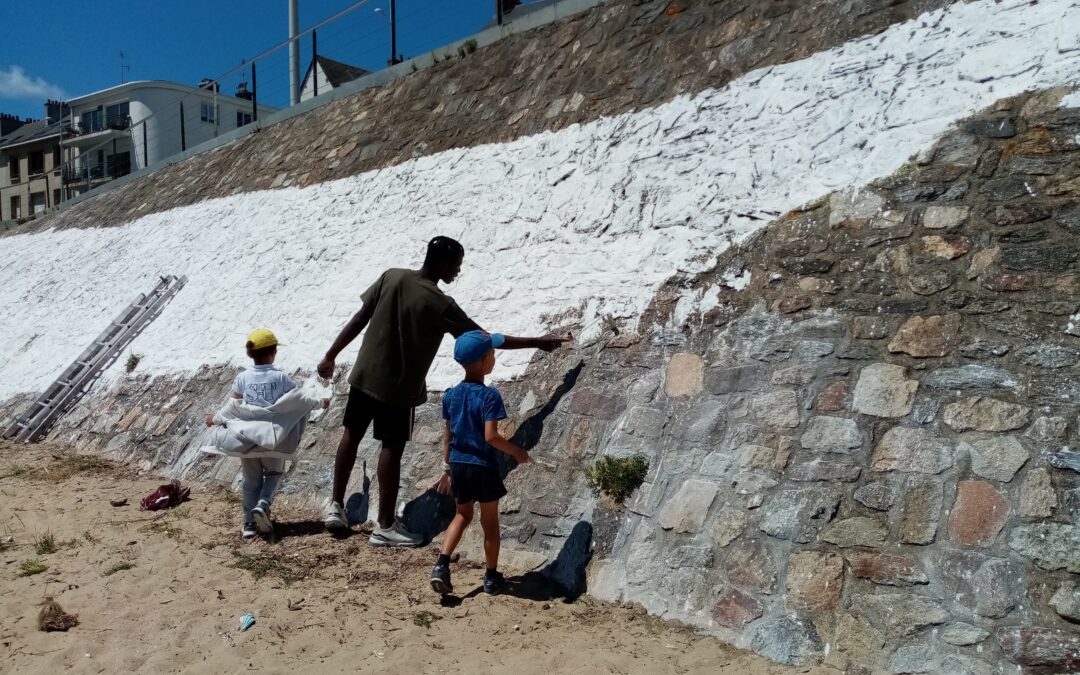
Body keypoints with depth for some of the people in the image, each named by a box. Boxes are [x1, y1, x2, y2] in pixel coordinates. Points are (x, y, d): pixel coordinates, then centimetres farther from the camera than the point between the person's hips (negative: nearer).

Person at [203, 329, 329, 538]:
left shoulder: (242, 378, -3)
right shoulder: (281, 377, -6)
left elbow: (233, 406, -1)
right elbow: (299, 398, -4)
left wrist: (215, 419, 16)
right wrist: (320, 401, 12)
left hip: (246, 437, 2)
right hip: (273, 437, -2)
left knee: (252, 480, 12)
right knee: (274, 472, 17)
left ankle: (250, 523, 12)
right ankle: (263, 504, -8)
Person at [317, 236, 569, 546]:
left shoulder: (391, 277, -3)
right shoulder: (440, 304, -19)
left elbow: (359, 320, 0)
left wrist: (331, 356, 10)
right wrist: (537, 342, -11)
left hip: (365, 375, 6)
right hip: (399, 387, -6)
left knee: (351, 434, 18)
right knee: (392, 448, 5)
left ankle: (336, 507, 27)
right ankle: (385, 526, 12)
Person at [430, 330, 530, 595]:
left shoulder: (450, 395, 1)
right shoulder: (489, 395, -18)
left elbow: (447, 436, 6)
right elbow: (490, 436, -23)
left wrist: (447, 469, 15)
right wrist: (516, 451, -8)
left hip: (458, 465, 5)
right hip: (483, 466, -5)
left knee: (463, 515, 22)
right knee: (490, 522, 12)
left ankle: (442, 564, 7)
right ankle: (491, 577, 23)